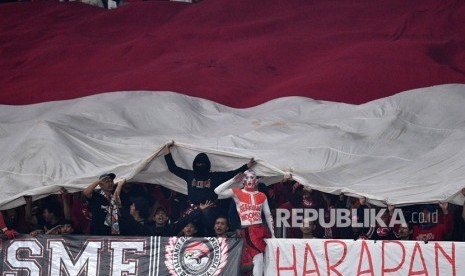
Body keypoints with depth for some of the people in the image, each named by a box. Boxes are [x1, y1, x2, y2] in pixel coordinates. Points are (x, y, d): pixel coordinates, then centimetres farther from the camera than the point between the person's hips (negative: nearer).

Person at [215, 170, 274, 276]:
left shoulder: (262, 196, 11)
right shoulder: (237, 193, 3)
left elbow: (268, 215, 15)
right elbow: (217, 191, -10)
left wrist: (273, 234, 14)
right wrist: (233, 180, -7)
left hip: (262, 229, 4)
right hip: (248, 232, -4)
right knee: (259, 259, -14)